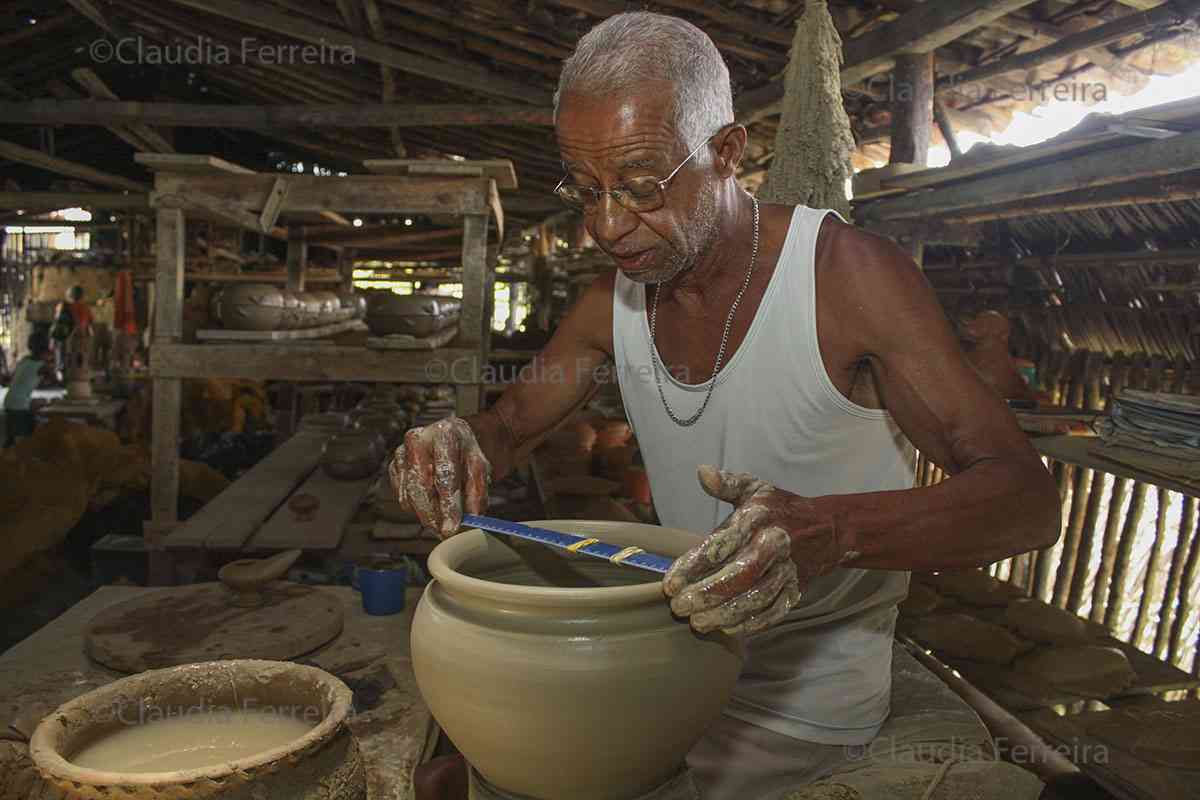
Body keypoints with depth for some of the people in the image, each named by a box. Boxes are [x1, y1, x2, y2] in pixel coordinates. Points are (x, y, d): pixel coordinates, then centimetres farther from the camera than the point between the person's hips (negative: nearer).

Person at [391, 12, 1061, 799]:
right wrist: (456, 443, -19)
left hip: (808, 688, -5)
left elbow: (1030, 501, -24)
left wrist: (828, 531, -44)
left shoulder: (849, 275, -21)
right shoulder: (615, 299, -4)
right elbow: (511, 424, 7)